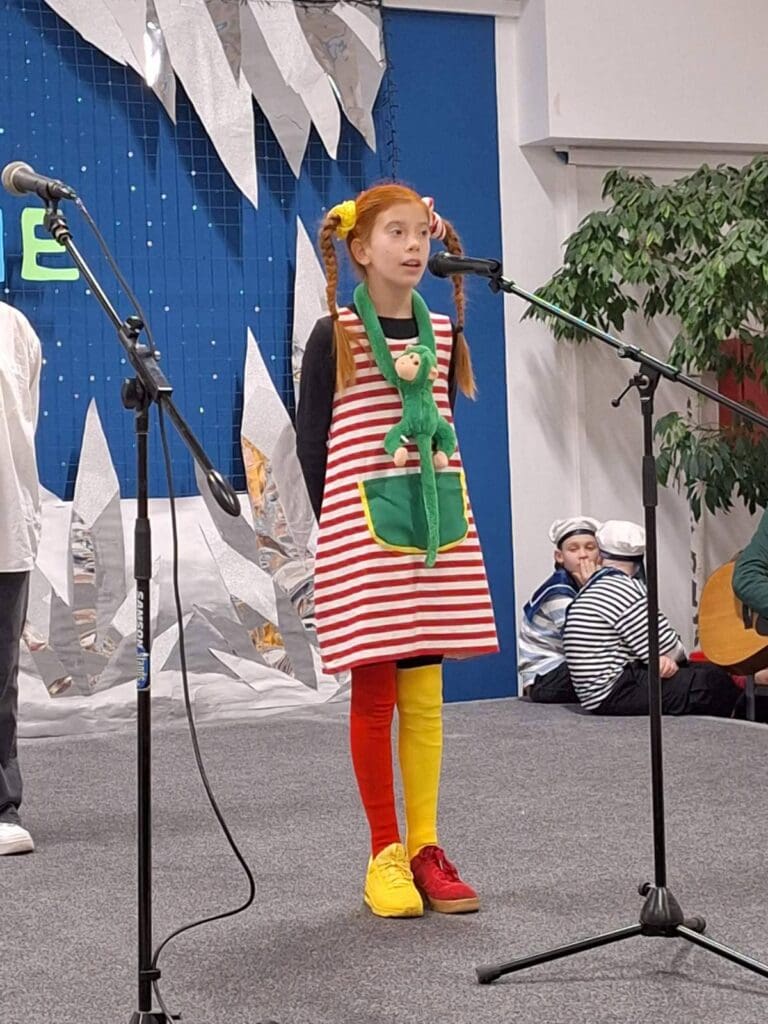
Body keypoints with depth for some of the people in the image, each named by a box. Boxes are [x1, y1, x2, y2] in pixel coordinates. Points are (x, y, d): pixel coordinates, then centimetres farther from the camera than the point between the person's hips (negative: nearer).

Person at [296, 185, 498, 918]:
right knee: (374, 691, 1)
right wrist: (338, 524, -4)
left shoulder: (443, 333, 10)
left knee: (424, 692, 6)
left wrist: (447, 508, 10)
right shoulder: (334, 336, -4)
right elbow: (311, 439, -2)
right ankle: (385, 854, 10)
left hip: (436, 523, 4)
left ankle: (424, 847, 14)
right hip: (362, 528, -4)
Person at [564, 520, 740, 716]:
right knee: (714, 681, -13)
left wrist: (662, 658, -6)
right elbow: (667, 648, -10)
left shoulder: (593, 587, 18)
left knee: (705, 669, 14)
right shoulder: (623, 588, -13)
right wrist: (668, 660, 12)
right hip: (615, 692, -10)